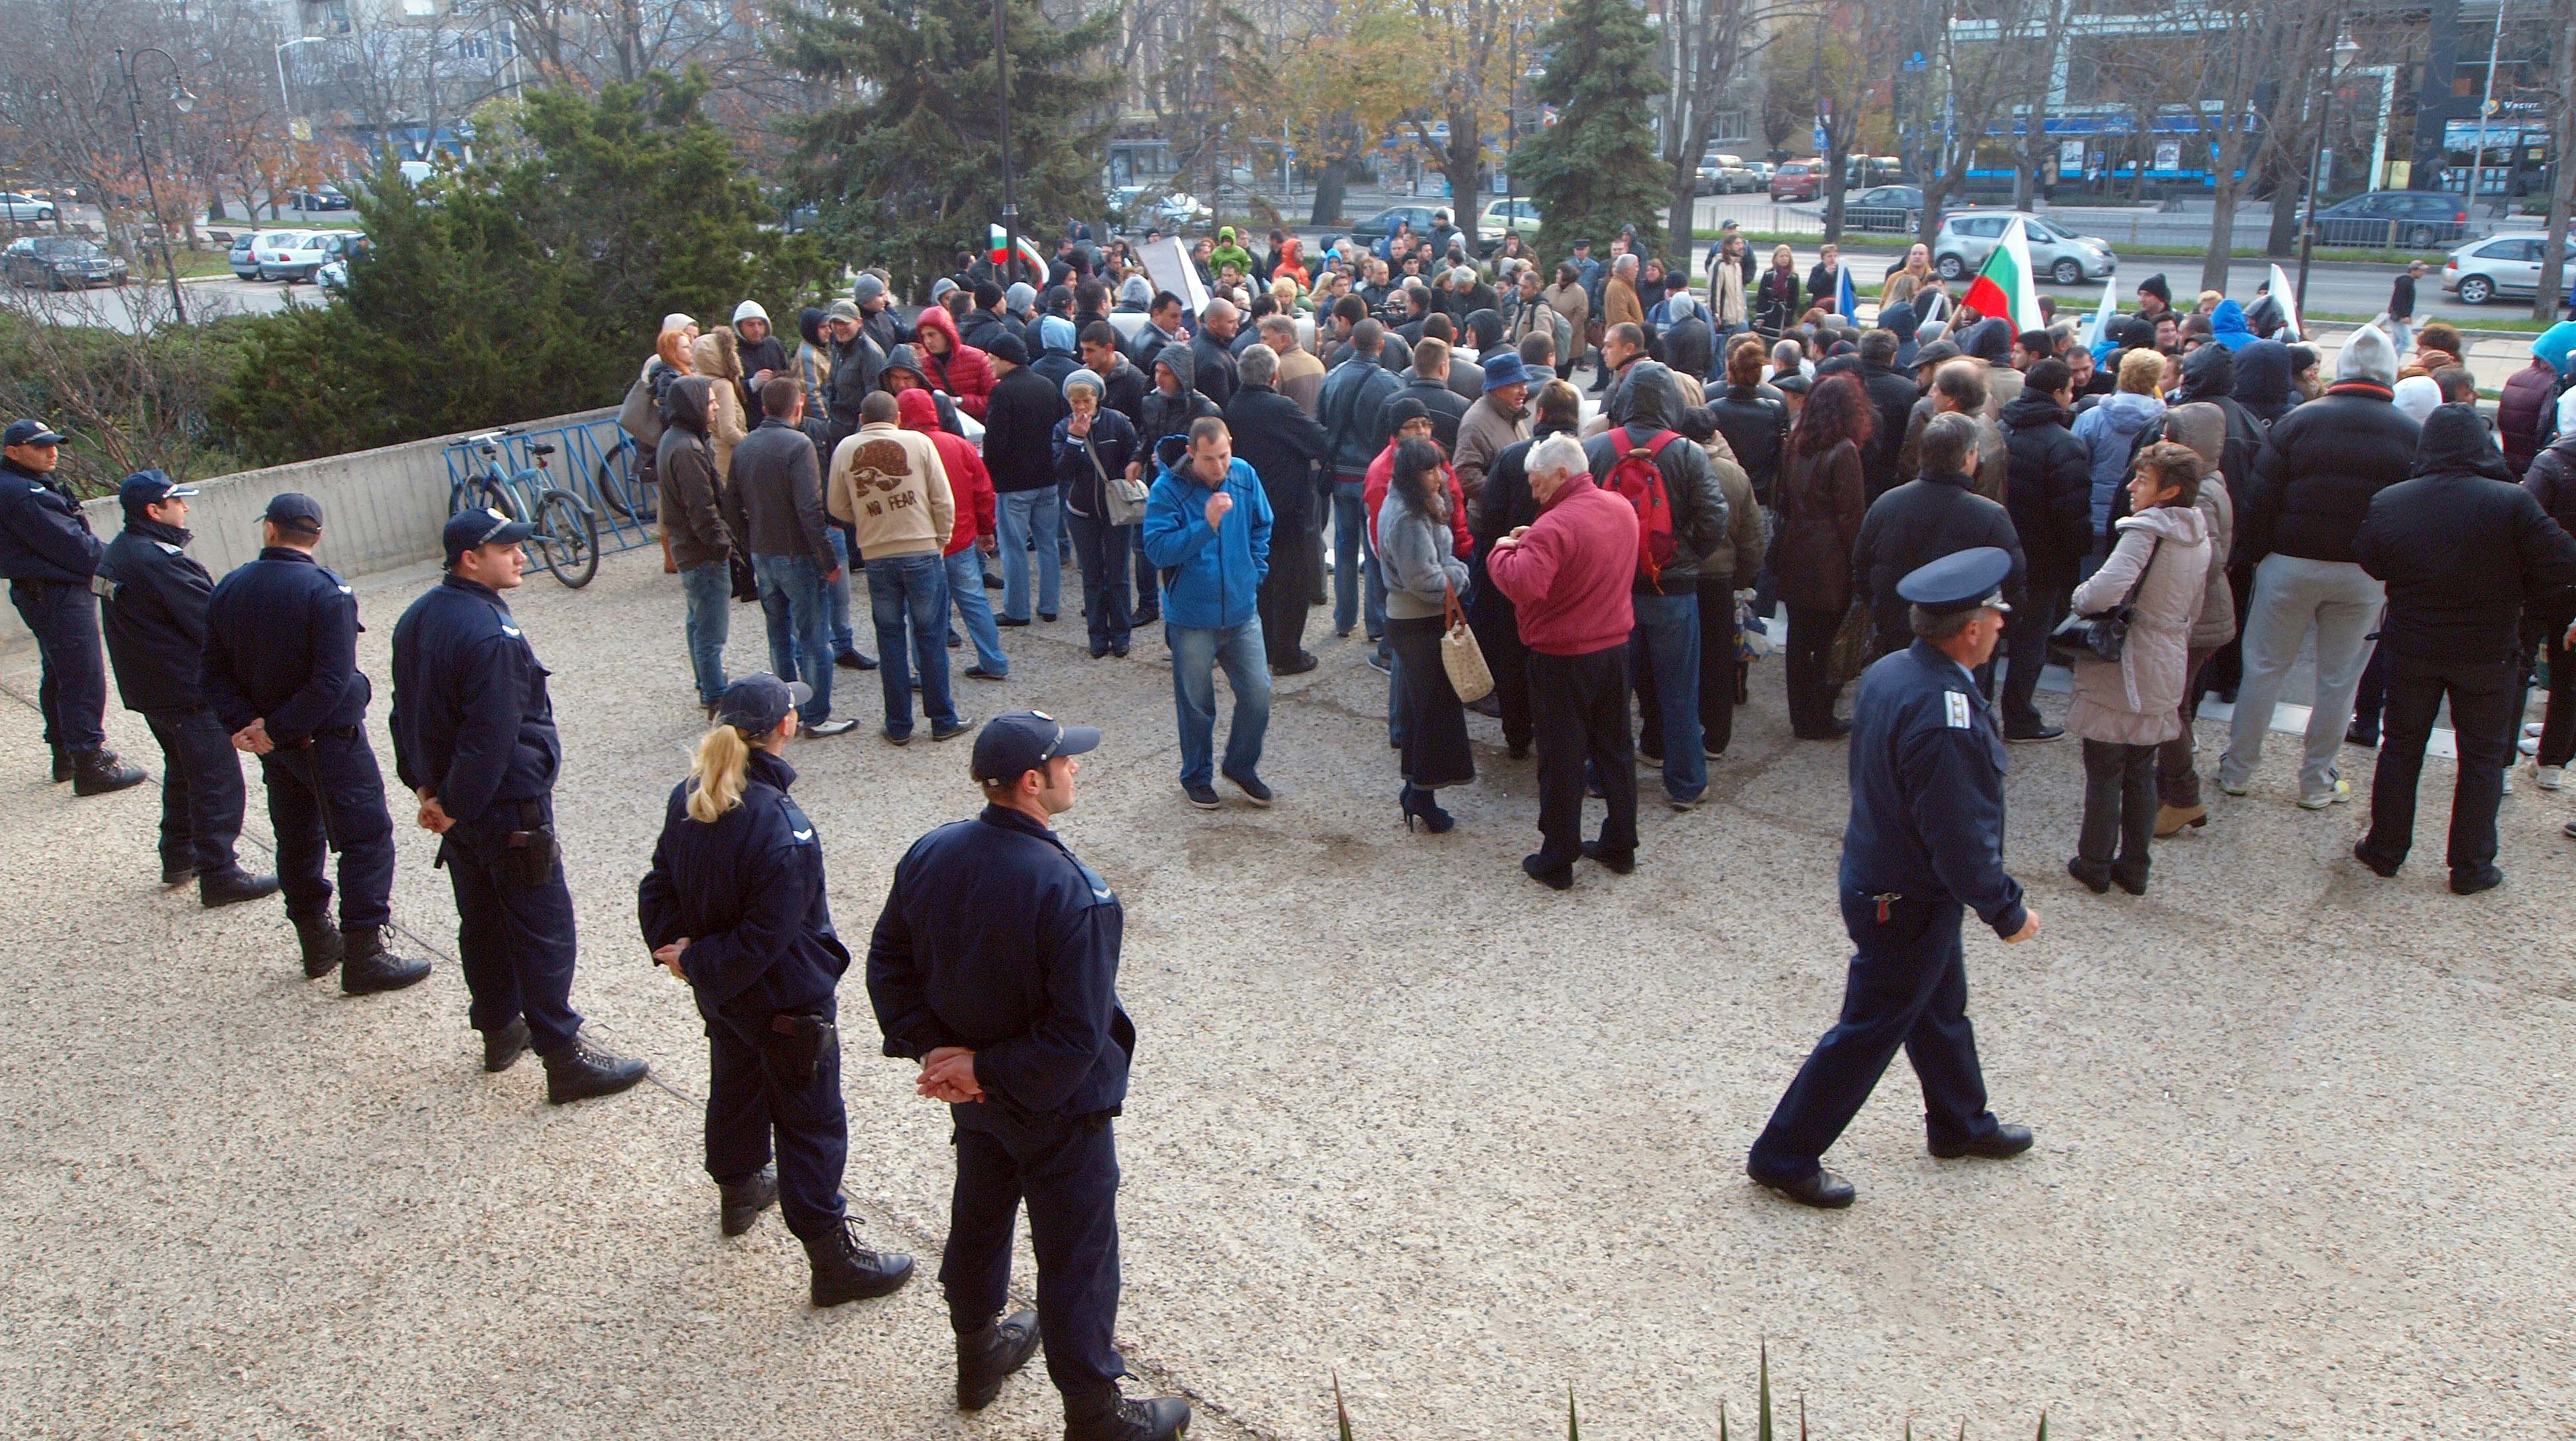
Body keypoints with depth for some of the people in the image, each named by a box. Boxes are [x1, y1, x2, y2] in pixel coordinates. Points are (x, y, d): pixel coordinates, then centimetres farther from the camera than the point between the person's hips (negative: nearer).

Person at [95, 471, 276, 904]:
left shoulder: (117, 553, 8)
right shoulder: (159, 560, -23)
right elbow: (212, 623, -22)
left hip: (148, 690, 10)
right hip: (188, 691, -10)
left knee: (183, 772, 24)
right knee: (218, 782, -3)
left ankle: (179, 859, 34)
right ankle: (220, 876, 1)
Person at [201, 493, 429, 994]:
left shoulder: (228, 590, 1)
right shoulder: (327, 593, -19)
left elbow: (215, 671, 0)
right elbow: (332, 680, -25)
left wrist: (242, 723, -9)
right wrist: (275, 730, -18)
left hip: (277, 743, 7)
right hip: (329, 741, -7)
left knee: (297, 839, 18)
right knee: (367, 839, 0)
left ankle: (317, 943, 29)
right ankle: (363, 956, -1)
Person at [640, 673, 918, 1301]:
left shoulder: (687, 798, -8)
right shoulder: (781, 827, -32)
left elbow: (660, 885, 1)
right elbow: (768, 936, -28)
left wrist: (673, 946, -5)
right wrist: (699, 963, -15)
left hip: (720, 991, 8)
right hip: (787, 1002, -8)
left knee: (735, 1087, 29)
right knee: (811, 1124, 5)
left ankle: (739, 1188, 54)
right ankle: (833, 1258, 16)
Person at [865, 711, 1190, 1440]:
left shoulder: (929, 854, -12)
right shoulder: (1072, 894, -31)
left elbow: (887, 961, -1)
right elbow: (1079, 1036, -30)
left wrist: (928, 1046, -5)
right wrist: (987, 1070, -19)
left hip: (971, 1093, 7)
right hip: (1056, 1108, -7)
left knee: (978, 1217, 27)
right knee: (1076, 1258, 11)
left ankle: (978, 1355, 51)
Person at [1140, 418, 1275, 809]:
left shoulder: (1245, 477, -2)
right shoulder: (1167, 489, -15)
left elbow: (1261, 527, 16)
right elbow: (1157, 550, -22)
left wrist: (1255, 572, 8)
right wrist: (1207, 525, -31)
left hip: (1242, 612, 4)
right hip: (1191, 618, -4)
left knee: (1257, 695, 5)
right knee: (1196, 704, 8)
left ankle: (1241, 765, 29)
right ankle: (1196, 777, 29)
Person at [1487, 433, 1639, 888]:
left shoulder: (1556, 525, -24)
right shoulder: (1623, 509, 4)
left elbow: (1523, 585, -36)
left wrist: (1504, 550, -18)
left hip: (1562, 659, -7)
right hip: (1615, 649, 8)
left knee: (1561, 761, 3)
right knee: (1615, 749, 18)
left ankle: (1556, 863, 13)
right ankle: (1620, 847, 29)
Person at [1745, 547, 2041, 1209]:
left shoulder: (1887, 671, -4)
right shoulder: (1945, 718, -33)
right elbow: (1960, 839, -28)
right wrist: (2008, 912, -13)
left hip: (1875, 872, 9)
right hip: (1909, 903, -9)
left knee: (1941, 1008, 27)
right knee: (1871, 1031, 6)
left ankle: (1961, 1123, 49)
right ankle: (1784, 1156, 18)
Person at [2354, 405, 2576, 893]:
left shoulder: (2388, 502, -10)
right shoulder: (2513, 503, -19)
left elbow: (2369, 562, 2)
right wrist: (2509, 588, -1)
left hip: (2411, 647, 2)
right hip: (2488, 652, -2)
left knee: (2401, 747, 16)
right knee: (2483, 757, 11)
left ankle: (2385, 849, 23)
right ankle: (2471, 866, 16)